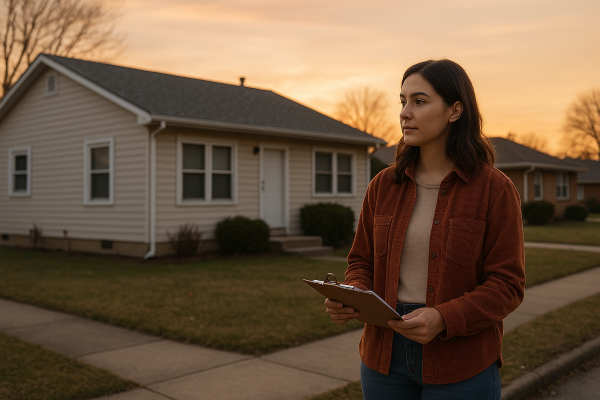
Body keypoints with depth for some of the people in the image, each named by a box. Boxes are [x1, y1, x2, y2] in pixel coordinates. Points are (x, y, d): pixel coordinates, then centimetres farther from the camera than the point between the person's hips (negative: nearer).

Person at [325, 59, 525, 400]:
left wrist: (443, 319, -24)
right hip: (386, 358, 4)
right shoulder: (384, 185, 3)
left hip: (461, 366, -3)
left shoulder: (496, 189, -8)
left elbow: (507, 285, -10)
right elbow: (363, 263, 8)